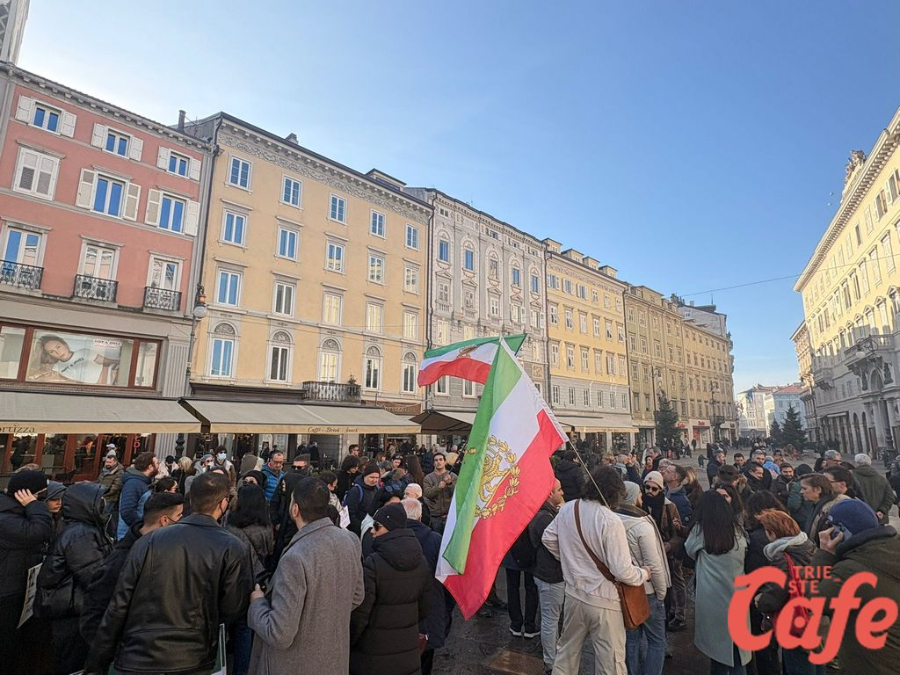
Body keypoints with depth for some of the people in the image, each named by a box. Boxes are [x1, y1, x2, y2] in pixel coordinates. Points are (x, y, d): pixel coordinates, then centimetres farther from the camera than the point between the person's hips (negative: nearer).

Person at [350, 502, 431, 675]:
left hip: (374, 655, -5)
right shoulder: (421, 561, -3)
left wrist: (346, 643, -2)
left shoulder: (373, 563, -22)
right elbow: (424, 608, 6)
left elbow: (359, 613, -18)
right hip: (408, 650, 5)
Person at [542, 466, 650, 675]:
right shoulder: (610, 520, -23)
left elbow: (548, 538, 8)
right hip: (603, 601, -5)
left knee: (567, 650, 23)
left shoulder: (567, 509, -5)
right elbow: (622, 570, -22)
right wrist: (644, 574, -2)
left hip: (574, 593, 6)